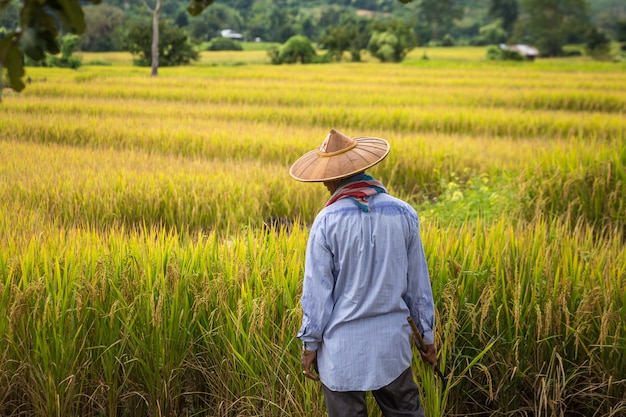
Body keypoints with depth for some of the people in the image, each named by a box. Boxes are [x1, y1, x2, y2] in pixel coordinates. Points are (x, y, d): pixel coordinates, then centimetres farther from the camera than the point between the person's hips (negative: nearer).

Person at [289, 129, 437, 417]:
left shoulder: (327, 222, -13)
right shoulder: (403, 214, -4)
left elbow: (317, 289, -9)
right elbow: (418, 282, 3)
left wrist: (310, 342, 1)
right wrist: (427, 333, 14)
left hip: (343, 346, -3)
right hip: (392, 340, 3)